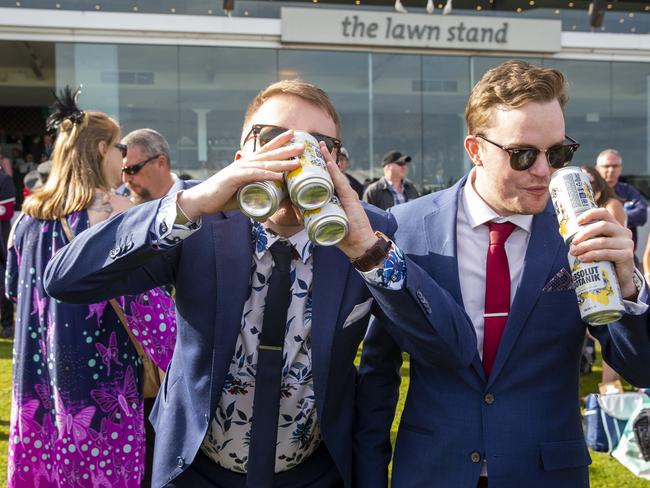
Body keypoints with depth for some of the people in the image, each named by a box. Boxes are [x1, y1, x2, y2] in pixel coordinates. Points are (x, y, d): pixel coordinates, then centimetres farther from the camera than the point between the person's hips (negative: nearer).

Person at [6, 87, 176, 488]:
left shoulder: (29, 215, 6)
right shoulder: (115, 210, -13)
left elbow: (14, 288, 19)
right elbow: (146, 300, -18)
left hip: (38, 383, 6)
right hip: (99, 380, -6)